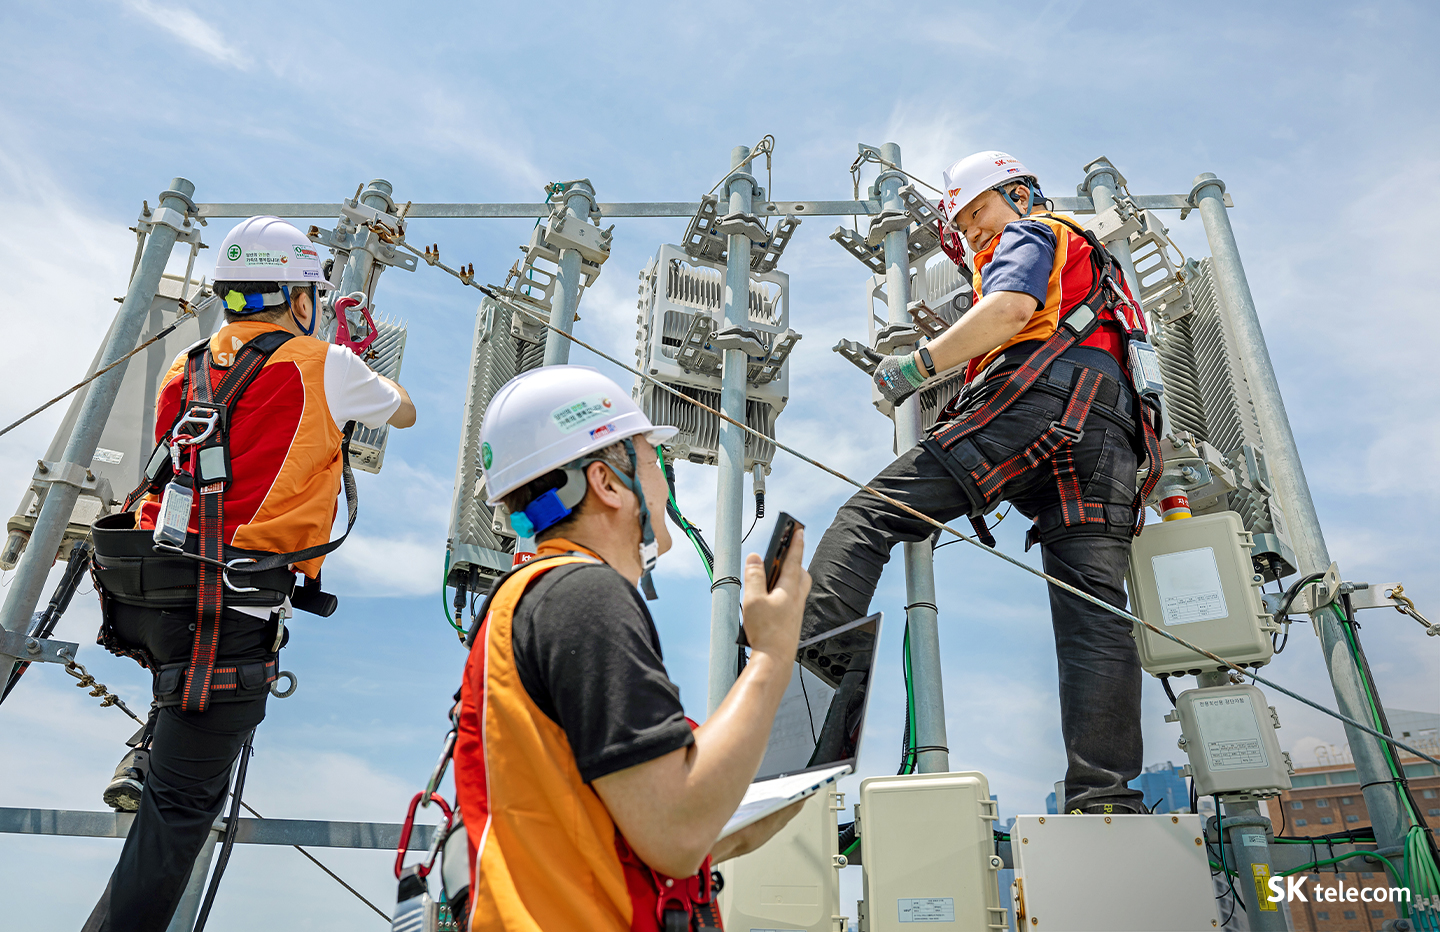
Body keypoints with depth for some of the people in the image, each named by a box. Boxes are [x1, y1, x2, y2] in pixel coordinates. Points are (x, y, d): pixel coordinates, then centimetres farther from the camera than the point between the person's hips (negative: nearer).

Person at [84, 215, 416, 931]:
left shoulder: (189, 366, 14)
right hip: (225, 607, -6)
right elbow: (405, 413, 17)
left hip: (137, 592, 7)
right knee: (182, 805, 3)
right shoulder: (323, 366, -1)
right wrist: (373, 379, 39)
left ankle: (143, 758, 26)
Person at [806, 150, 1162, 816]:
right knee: (1095, 612, -5)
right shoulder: (1094, 264, 46)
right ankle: (1106, 797, -12)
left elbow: (1012, 307, -3)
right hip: (1113, 427, 8)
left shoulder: (1029, 234, 17)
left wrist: (918, 364, -3)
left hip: (1037, 398, -8)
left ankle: (806, 649, -29)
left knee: (870, 515, -13)